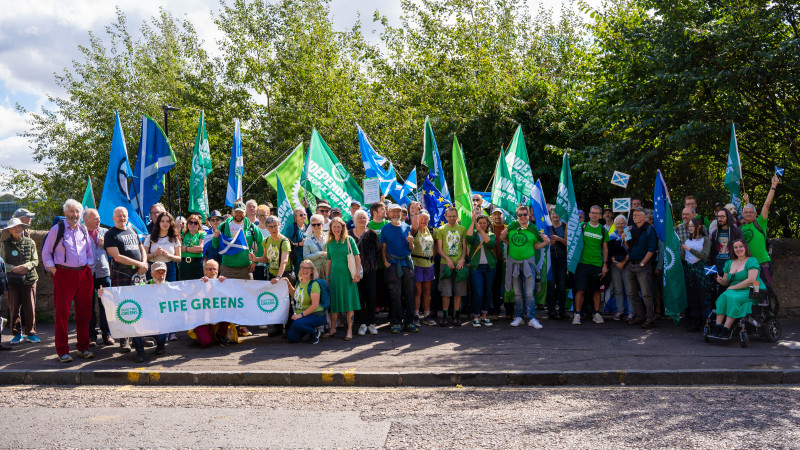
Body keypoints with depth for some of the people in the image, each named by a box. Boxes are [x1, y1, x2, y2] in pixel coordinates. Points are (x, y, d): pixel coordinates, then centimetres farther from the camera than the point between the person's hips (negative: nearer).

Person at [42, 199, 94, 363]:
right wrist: (52, 268, -4)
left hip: (84, 274, 4)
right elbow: (46, 252, 5)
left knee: (84, 312, 7)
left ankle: (83, 348, 17)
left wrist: (89, 265, 10)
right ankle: (62, 351, 3)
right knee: (62, 312, -5)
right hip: (64, 274, -4)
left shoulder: (83, 230, 13)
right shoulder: (57, 229, 0)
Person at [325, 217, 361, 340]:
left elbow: (357, 257, -3)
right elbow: (328, 261, 15)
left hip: (347, 274, -3)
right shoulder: (329, 243, 9)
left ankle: (349, 330, 5)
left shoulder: (349, 240, -2)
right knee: (334, 302, 7)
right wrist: (327, 277, 11)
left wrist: (357, 274, -10)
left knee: (349, 301, -1)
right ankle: (332, 329, 18)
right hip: (335, 274, 3)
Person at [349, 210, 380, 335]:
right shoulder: (349, 234, 6)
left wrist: (375, 264, -1)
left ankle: (371, 323, 12)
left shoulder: (372, 234, 5)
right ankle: (362, 323, 11)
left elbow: (378, 251, 7)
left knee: (371, 297, 2)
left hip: (370, 270, 0)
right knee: (359, 297, 3)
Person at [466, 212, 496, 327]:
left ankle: (484, 316, 18)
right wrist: (473, 221, -18)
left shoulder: (491, 235, 10)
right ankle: (475, 317, 3)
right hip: (476, 267, -3)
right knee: (478, 293, -10)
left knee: (488, 292, 6)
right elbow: (469, 238, -18)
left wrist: (481, 231, -16)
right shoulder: (474, 234, 6)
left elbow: (491, 244, -12)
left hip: (490, 267, 3)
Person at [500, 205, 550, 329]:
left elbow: (536, 246, 8)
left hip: (528, 263, -2)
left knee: (529, 293, -5)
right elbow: (508, 241, 14)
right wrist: (502, 237, -6)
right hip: (513, 263, 2)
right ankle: (519, 317, 20)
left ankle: (531, 318, 1)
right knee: (517, 293, 10)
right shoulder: (511, 227, 2)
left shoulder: (533, 229, 1)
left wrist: (545, 242, -9)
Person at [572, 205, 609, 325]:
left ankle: (596, 313, 20)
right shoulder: (582, 227, 3)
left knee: (596, 290, 9)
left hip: (597, 264, 2)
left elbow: (605, 248, 10)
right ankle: (577, 314, -1)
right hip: (583, 262, -2)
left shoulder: (603, 230, 8)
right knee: (580, 289, -7)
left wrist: (605, 264, 6)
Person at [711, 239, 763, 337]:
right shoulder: (729, 263, 17)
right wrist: (721, 280, -6)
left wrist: (733, 287, -13)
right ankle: (718, 326, -34)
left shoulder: (752, 261, -2)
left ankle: (726, 329, -34)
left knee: (733, 298, -33)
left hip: (750, 292, -5)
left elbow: (751, 280, -15)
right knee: (723, 296, -27)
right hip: (734, 292, 5)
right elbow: (726, 282, 19)